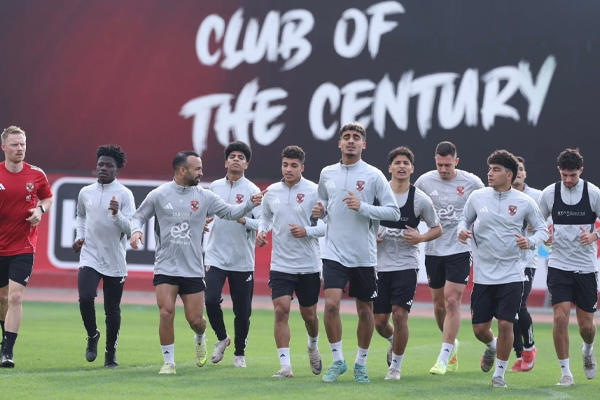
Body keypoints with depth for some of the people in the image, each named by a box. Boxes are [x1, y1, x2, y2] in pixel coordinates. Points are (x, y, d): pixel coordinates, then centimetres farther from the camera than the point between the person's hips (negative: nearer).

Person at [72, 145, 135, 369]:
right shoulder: (85, 193, 7)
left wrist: (117, 214, -27)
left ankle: (111, 353, 21)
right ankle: (92, 336, 8)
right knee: (85, 298, -20)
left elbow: (131, 229, -10)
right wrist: (79, 236, 10)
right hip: (90, 256, 2)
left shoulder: (124, 195, -5)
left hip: (115, 261, -2)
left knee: (112, 310, 3)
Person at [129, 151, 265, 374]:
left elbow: (230, 212, 3)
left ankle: (200, 339, 39)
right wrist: (136, 231, -14)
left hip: (193, 270, 1)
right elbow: (138, 217, 8)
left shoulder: (204, 197, 2)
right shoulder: (158, 195, -2)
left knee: (195, 319, 2)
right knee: (166, 314, -13)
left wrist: (250, 203, -14)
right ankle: (169, 362, 3)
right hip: (166, 268, -1)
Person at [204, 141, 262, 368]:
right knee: (211, 300, -15)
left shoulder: (252, 190, -3)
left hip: (243, 261, -2)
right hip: (215, 257, 2)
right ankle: (221, 338, 11)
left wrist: (245, 220, -27)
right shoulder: (214, 187, 8)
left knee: (242, 310, 3)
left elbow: (263, 222, -11)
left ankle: (240, 353, 22)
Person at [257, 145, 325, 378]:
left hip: (308, 265, -2)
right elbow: (265, 215, 21)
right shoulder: (272, 191, 4)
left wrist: (307, 231, -23)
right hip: (280, 264, 2)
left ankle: (313, 347, 43)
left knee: (309, 314, 10)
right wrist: (261, 230, 1)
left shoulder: (314, 192, -8)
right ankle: (285, 366, -11)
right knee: (281, 311, -13)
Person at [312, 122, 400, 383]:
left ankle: (361, 363, 24)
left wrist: (363, 207, -20)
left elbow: (393, 212, -8)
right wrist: (319, 210, 1)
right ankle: (337, 361, 1)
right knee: (331, 304, -14)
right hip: (334, 253, 1)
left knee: (365, 310, 7)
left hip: (364, 256, -1)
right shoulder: (327, 174, 7)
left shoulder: (373, 176, -4)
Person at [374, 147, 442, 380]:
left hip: (406, 265, -2)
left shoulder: (420, 199, -2)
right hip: (380, 265, 2)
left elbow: (437, 229, 9)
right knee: (379, 321, 4)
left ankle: (396, 365, 5)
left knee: (399, 315, -13)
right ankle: (393, 341, 40)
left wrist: (420, 238, -11)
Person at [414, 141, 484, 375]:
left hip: (460, 250, -3)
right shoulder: (424, 182, -1)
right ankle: (452, 344, 35)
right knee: (439, 304, 10)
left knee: (452, 302, -12)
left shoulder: (472, 183, -6)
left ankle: (444, 357, -10)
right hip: (433, 249, 3)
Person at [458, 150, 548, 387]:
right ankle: (491, 346, 41)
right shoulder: (477, 197, 1)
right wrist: (462, 230, -8)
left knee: (505, 325, -8)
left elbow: (543, 230, 3)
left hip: (511, 275, -2)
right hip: (483, 275, 2)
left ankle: (499, 374, 10)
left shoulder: (524, 202, -4)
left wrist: (531, 241, -18)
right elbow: (465, 219, 15)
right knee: (479, 328, 4)